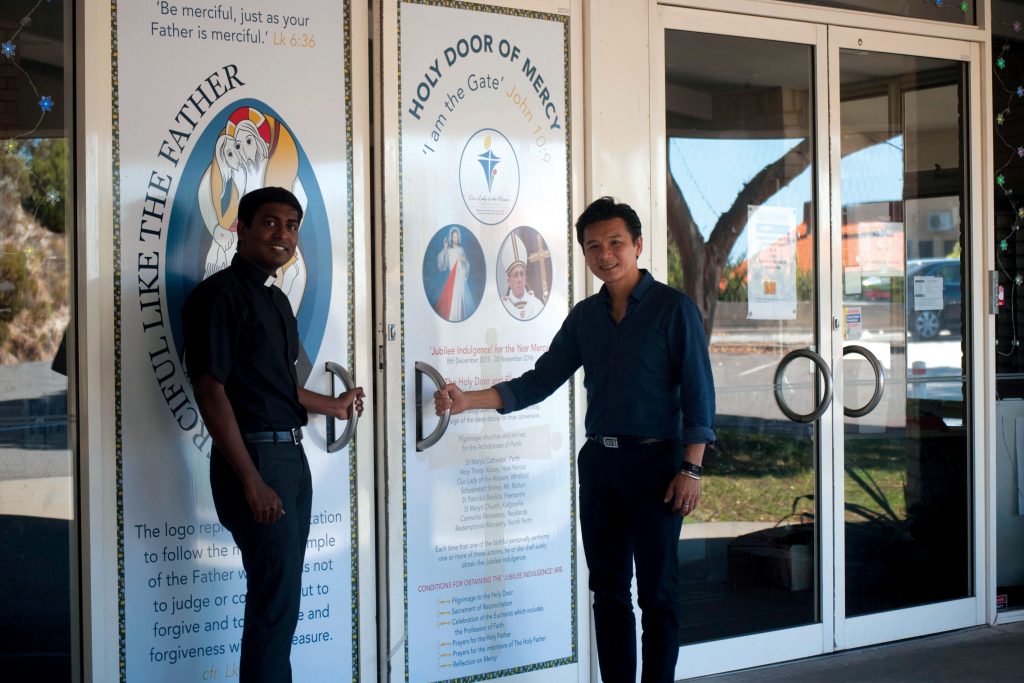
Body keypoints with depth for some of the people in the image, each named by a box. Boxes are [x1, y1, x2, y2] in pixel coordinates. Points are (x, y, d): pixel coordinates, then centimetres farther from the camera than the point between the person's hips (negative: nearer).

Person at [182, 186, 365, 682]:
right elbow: (211, 391, -17)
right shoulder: (220, 294, -11)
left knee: (280, 598, 14)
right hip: (255, 456, -9)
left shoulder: (276, 299, 15)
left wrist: (332, 406, 34)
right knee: (275, 601, -5)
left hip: (291, 455, 9)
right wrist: (251, 481, -21)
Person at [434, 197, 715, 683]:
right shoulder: (585, 316, 11)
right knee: (608, 589, 9)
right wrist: (467, 400, 0)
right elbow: (540, 381, 10)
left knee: (657, 592, 1)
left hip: (654, 461, -5)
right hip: (598, 461, 5)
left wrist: (691, 468, -13)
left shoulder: (673, 308, -4)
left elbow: (698, 392, -7)